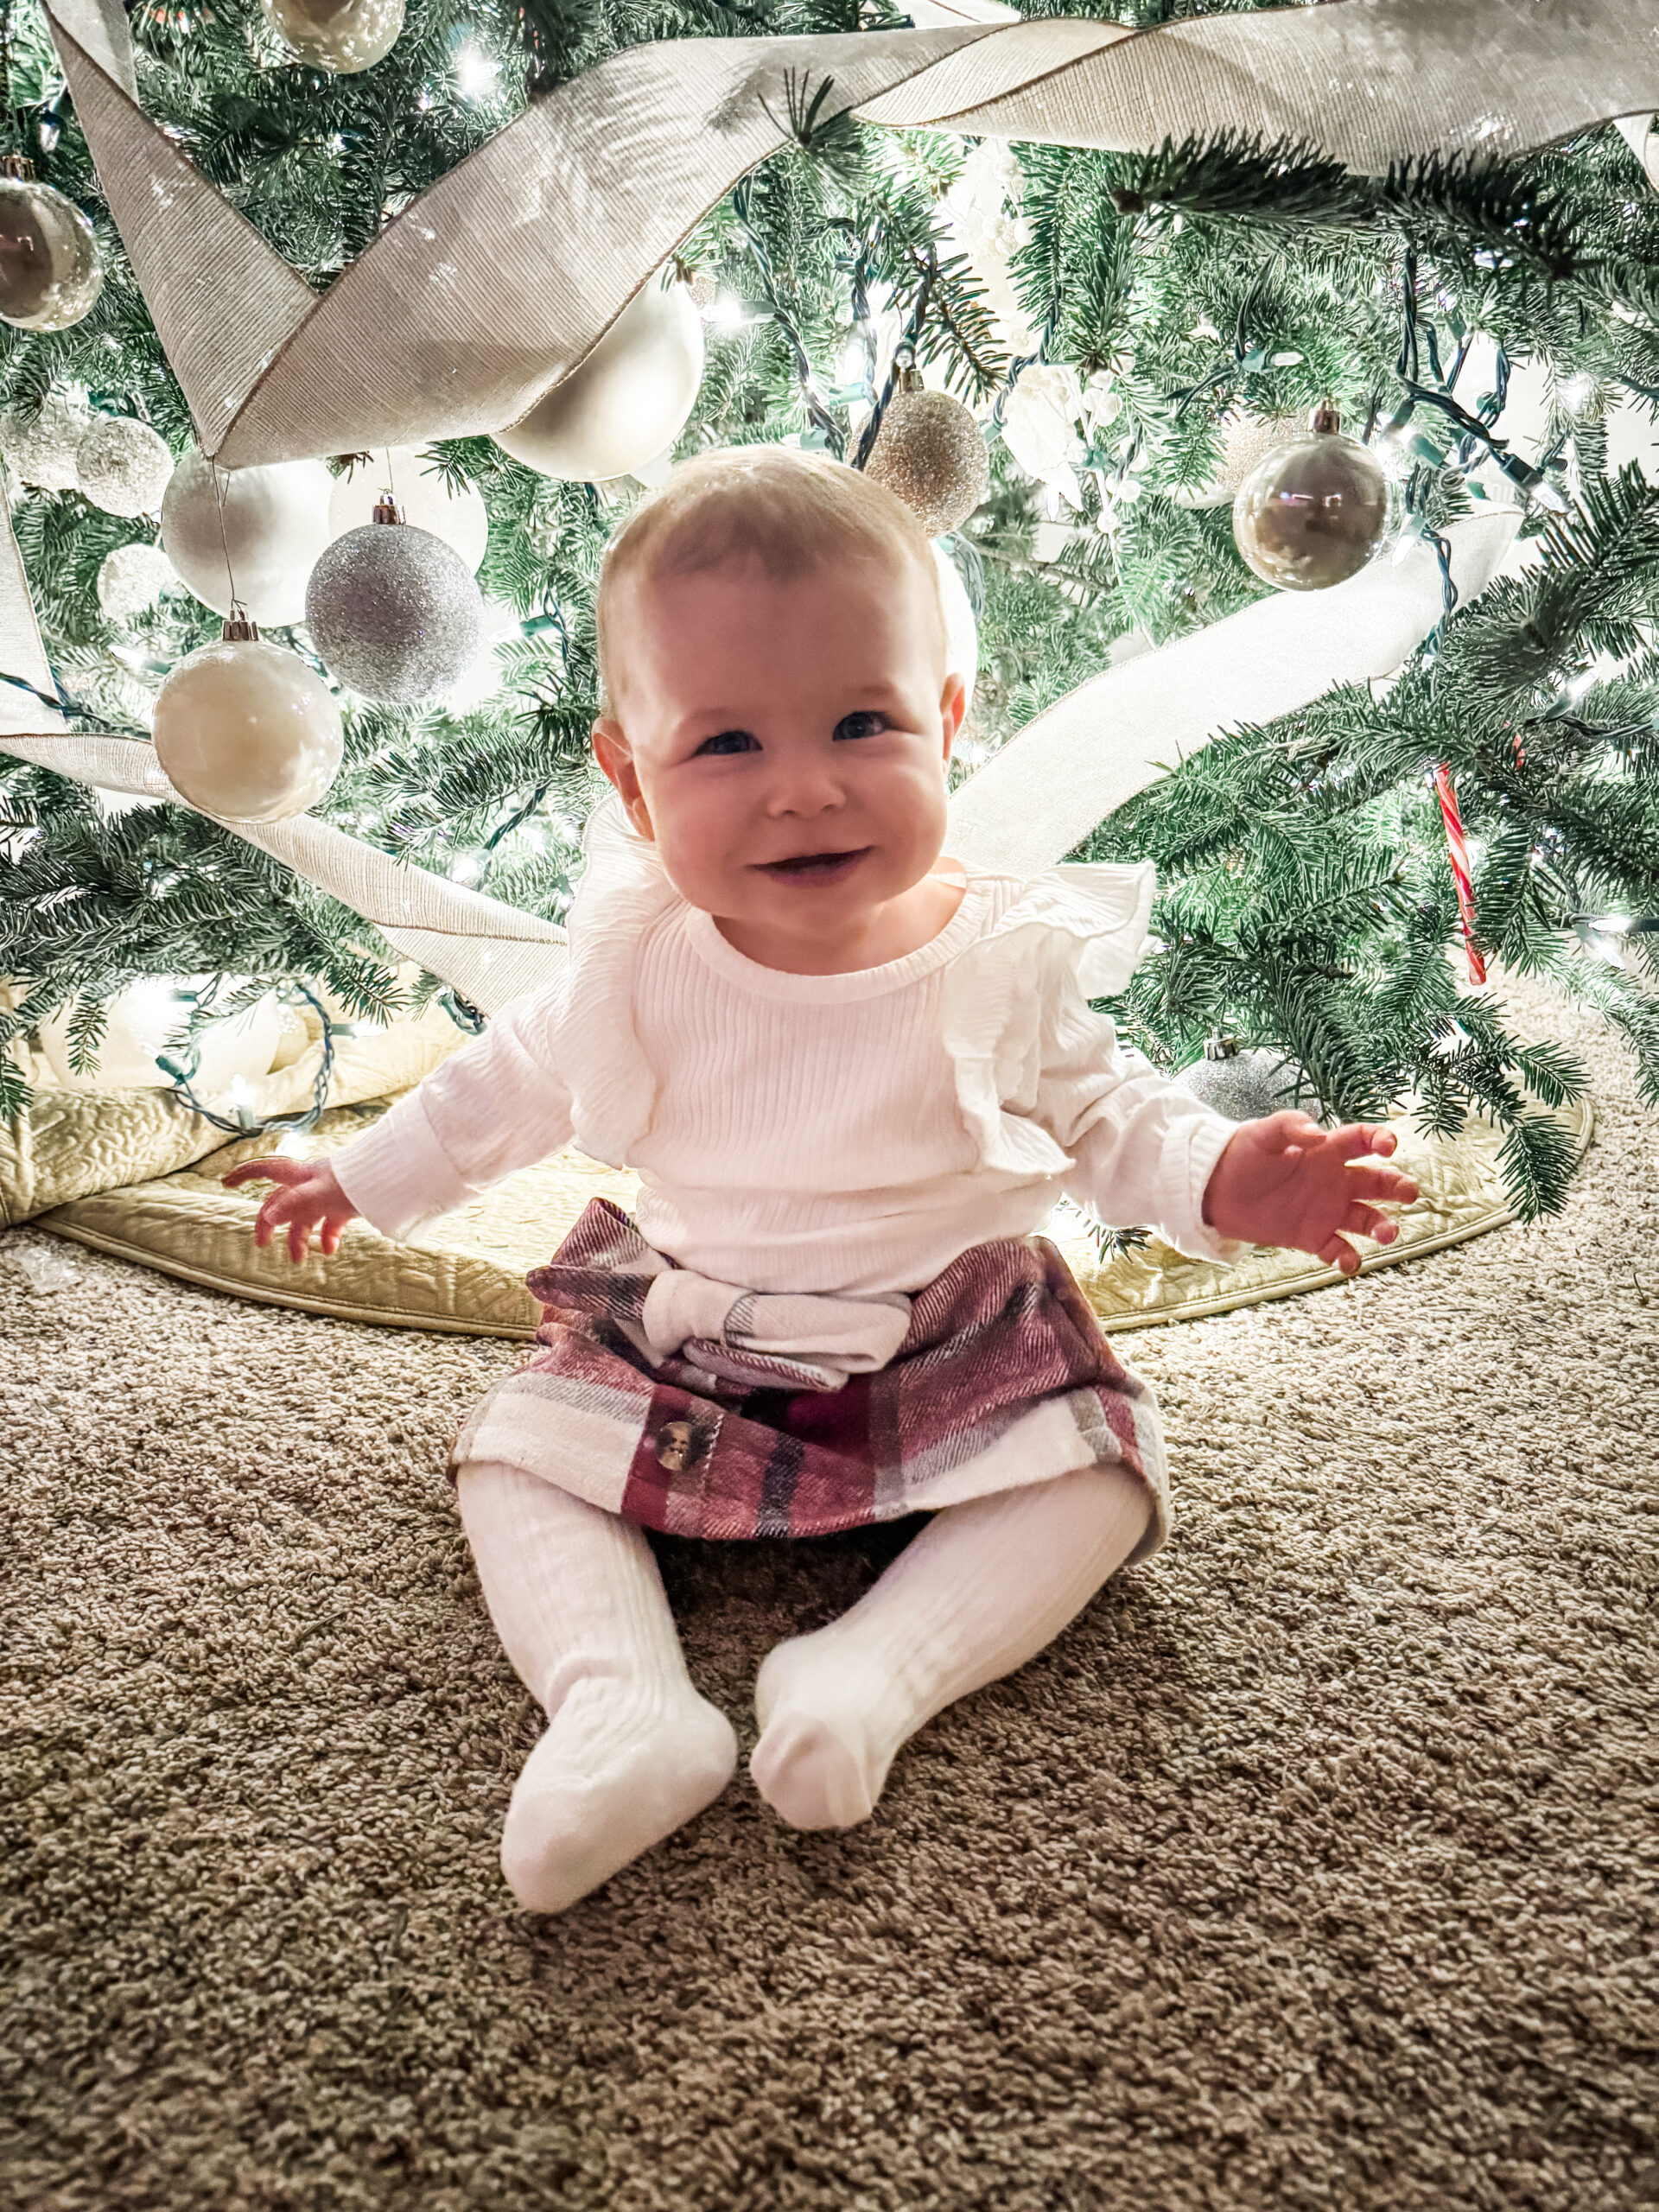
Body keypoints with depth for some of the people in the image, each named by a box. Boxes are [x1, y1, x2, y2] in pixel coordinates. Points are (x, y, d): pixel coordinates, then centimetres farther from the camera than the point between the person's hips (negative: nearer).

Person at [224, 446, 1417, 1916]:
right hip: (677, 1346, 1)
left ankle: (875, 1673, -22)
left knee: (1095, 1475, -19)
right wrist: (362, 1181, 15)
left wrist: (1226, 1183, -21)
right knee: (514, 1450, -12)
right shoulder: (642, 965, -13)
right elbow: (512, 1084, 6)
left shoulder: (1004, 962, -17)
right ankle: (624, 1706, -22)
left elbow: (1104, 1118, -2)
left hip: (956, 1346, -1)